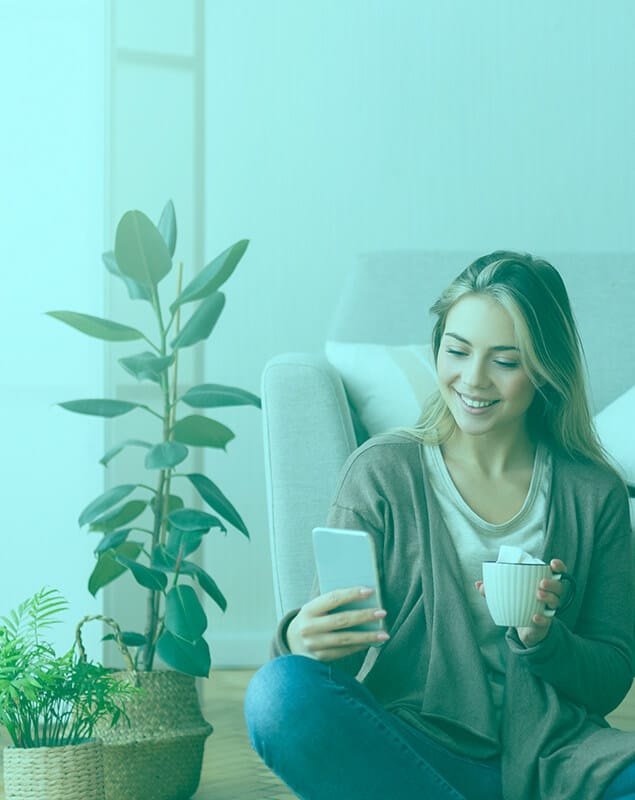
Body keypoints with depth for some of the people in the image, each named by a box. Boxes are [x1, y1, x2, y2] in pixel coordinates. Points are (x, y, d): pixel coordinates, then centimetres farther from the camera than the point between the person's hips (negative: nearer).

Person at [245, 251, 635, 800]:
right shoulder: (382, 471, 5)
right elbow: (337, 637, 0)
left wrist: (544, 638, -11)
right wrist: (303, 642, -24)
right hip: (403, 748, 1)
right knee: (281, 690, -31)